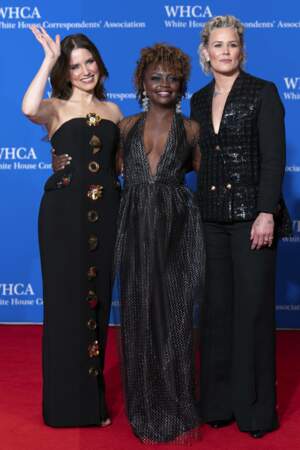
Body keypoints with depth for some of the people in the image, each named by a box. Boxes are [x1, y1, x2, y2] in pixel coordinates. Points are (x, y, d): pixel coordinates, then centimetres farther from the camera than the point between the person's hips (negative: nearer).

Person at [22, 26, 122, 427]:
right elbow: (29, 109, -23)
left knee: (98, 301, 10)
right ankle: (68, 403, 15)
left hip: (106, 212, 4)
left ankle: (93, 399, 25)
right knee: (66, 301, 1)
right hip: (64, 211, -4)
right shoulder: (56, 108, 1)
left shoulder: (112, 110, 15)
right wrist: (49, 59, -15)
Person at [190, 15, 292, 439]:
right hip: (212, 217, 5)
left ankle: (255, 407, 13)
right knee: (217, 308, 9)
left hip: (251, 214, -5)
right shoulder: (199, 101, 13)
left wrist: (266, 213, -19)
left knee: (253, 308, 0)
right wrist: (197, 212, 11)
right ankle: (219, 401, 21)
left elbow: (274, 158, -10)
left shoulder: (263, 92, -3)